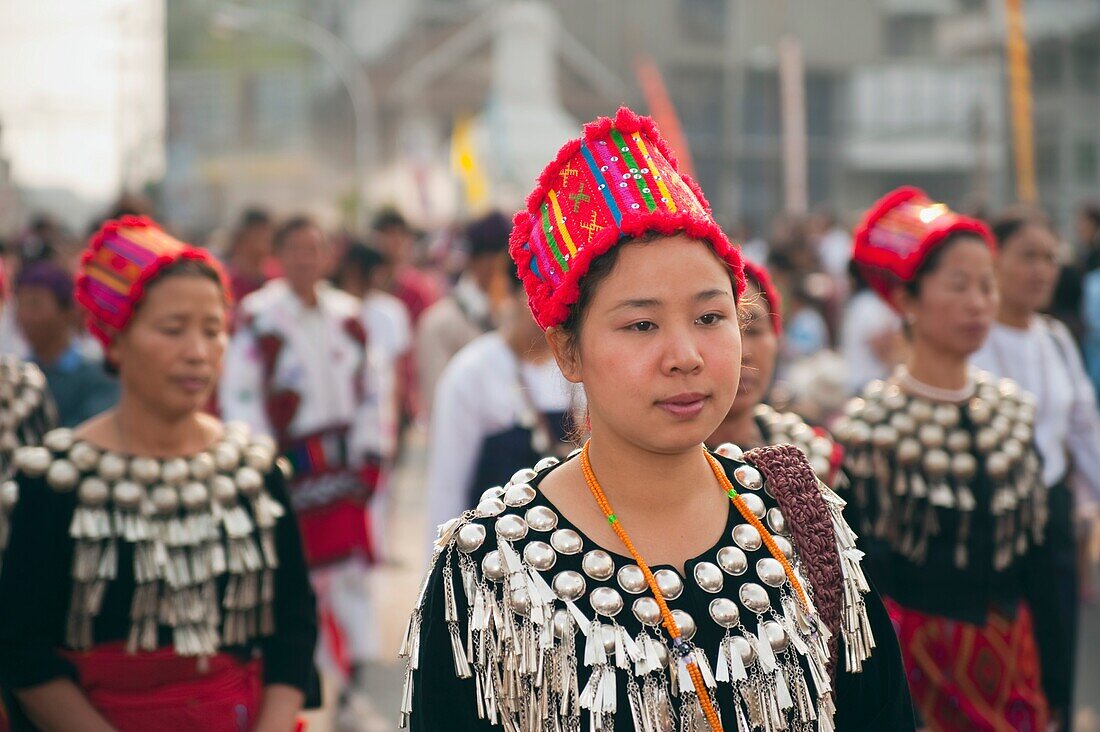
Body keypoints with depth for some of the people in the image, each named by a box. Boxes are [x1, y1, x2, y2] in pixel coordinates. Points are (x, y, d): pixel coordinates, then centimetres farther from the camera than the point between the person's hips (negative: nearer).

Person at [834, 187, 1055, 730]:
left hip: (1011, 645, 5)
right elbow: (860, 573, -9)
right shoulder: (870, 423, -10)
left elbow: (1035, 555, 10)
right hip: (916, 653, -4)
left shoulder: (1013, 409, 6)